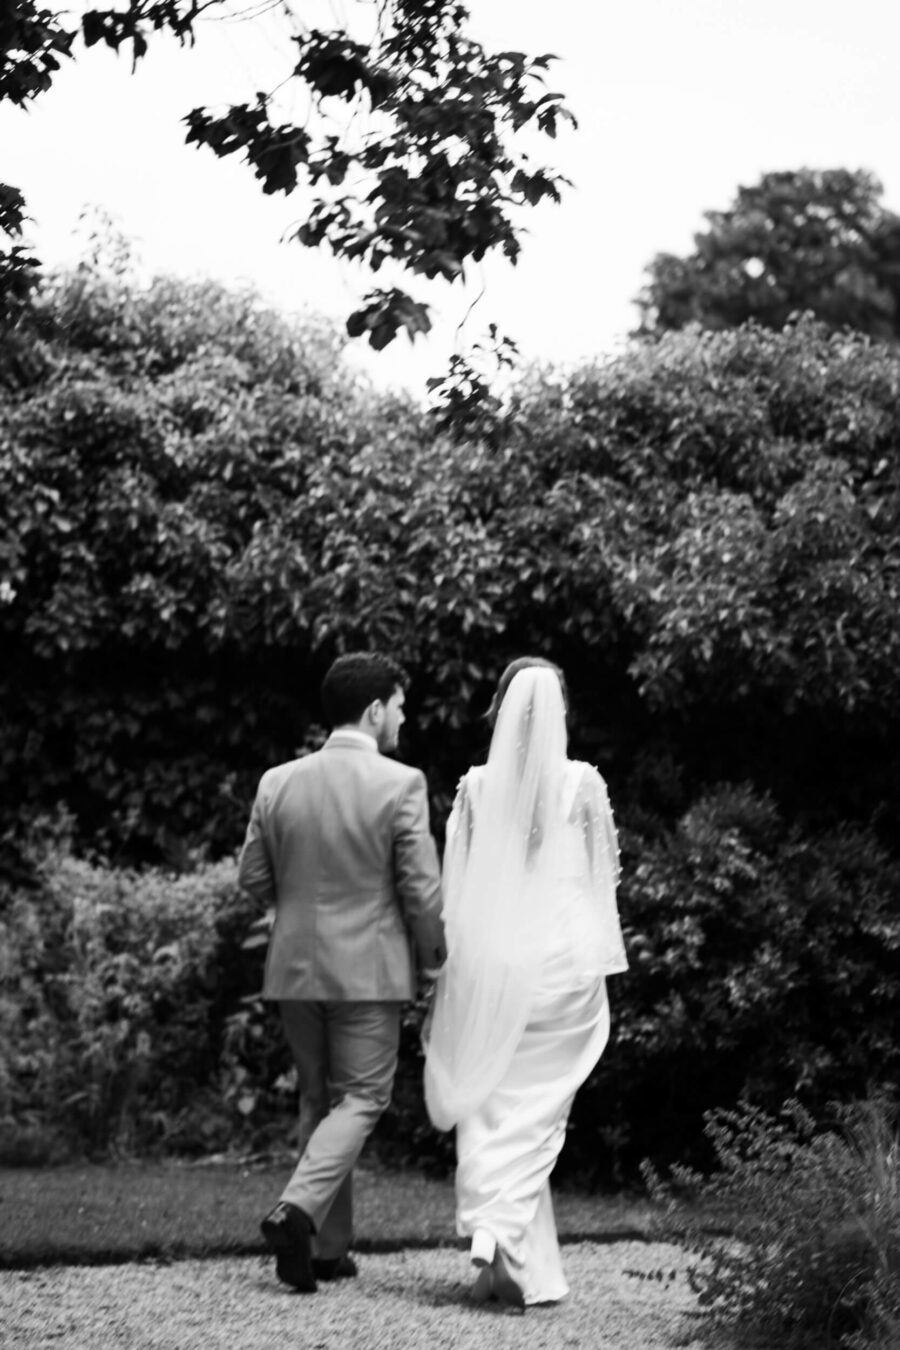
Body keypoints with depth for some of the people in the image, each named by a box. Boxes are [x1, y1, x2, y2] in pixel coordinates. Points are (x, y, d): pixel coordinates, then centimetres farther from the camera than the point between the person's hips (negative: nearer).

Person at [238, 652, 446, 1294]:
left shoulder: (278, 783, 1)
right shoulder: (400, 783, -13)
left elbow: (253, 878, 7)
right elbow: (422, 888, -12)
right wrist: (435, 955, 5)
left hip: (295, 967, 5)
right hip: (368, 968, -5)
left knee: (319, 1099, 16)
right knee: (361, 1098, 4)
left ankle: (330, 1248, 18)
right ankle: (298, 1211, -17)